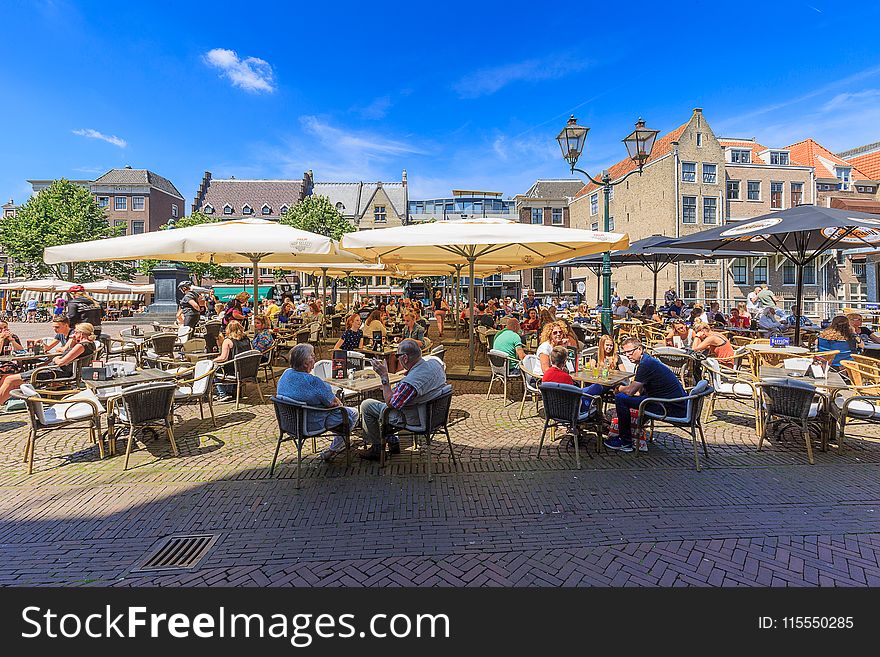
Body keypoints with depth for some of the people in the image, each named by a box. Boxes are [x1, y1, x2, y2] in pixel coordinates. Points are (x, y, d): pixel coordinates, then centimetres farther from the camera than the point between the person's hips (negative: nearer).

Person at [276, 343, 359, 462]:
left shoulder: (286, 373, -7)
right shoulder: (313, 381, -32)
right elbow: (332, 403, -20)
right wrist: (338, 401, 5)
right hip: (312, 424, -9)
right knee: (353, 413, 8)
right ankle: (333, 450, 18)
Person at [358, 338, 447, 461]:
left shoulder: (410, 382, -35)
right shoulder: (435, 362, -12)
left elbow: (390, 403, -20)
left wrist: (384, 376, -19)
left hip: (415, 420, -8)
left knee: (366, 406, 3)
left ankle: (377, 448, 18)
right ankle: (393, 442, 33)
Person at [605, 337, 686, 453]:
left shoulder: (646, 364, -16)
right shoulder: (649, 360, 15)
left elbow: (630, 391, -15)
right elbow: (640, 390, 25)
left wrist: (620, 389, 7)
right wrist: (624, 388, 7)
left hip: (672, 409, -11)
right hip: (679, 405, 11)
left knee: (620, 398, -11)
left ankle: (625, 442, 1)